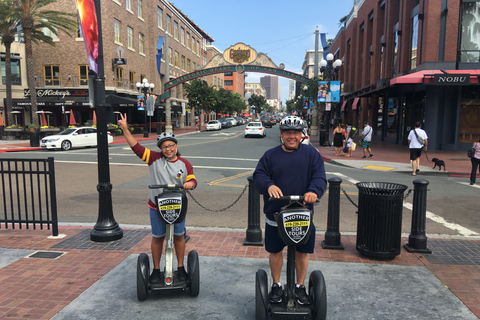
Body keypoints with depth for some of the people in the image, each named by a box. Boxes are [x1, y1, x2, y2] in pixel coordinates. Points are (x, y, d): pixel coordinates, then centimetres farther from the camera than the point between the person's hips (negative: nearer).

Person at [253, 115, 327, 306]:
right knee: (275, 251, 13)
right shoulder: (271, 155, 3)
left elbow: (320, 176, -7)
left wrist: (314, 191, -28)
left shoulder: (311, 153, 2)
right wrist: (269, 185, -26)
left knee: (302, 252, 12)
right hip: (275, 214, 0)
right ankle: (276, 285, 34)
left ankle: (300, 286, 33)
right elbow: (258, 175, -4)